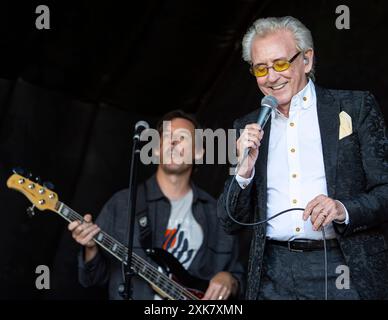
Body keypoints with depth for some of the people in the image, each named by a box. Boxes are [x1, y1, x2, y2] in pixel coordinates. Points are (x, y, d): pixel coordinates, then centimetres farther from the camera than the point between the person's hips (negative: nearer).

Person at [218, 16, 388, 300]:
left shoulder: (355, 107, 1)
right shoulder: (248, 128, 9)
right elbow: (232, 222, 7)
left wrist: (345, 209, -20)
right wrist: (245, 170, -9)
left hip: (343, 273, -2)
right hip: (274, 277, 3)